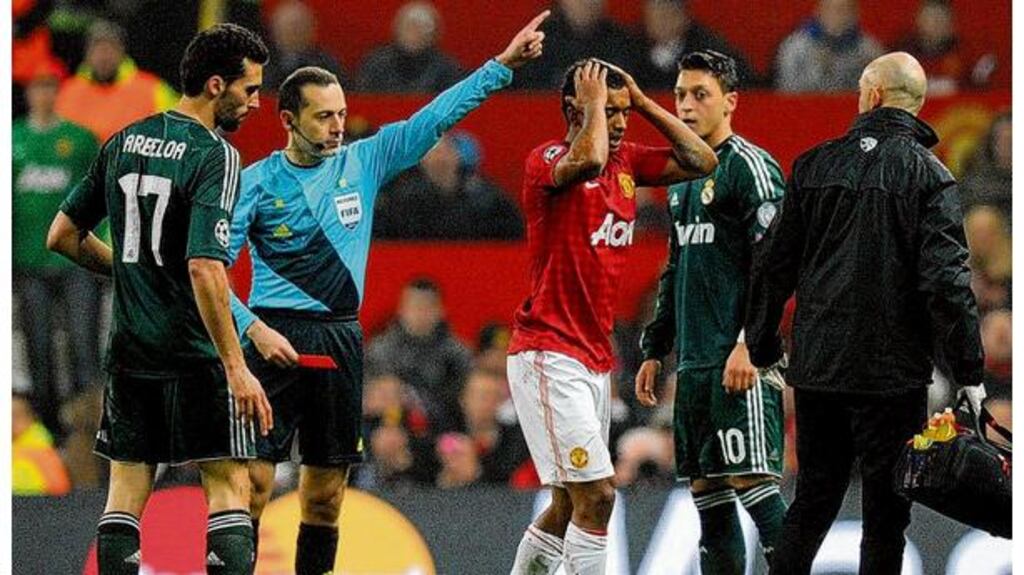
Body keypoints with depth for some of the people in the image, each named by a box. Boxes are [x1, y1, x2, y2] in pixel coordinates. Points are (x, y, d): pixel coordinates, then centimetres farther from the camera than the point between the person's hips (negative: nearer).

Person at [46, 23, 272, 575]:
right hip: (194, 354, -6)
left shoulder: (122, 143, 9)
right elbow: (204, 268, -23)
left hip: (129, 348, 6)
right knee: (228, 487, -1)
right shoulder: (214, 156, -13)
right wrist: (236, 368, -22)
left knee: (127, 488, 9)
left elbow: (62, 235, 14)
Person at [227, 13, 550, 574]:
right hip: (277, 338, -4)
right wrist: (253, 328, -18)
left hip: (341, 339, 4)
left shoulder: (363, 163, 9)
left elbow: (434, 119, 9)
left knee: (325, 495, 6)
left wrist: (502, 64, 4)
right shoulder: (255, 182, -3)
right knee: (253, 483, -11)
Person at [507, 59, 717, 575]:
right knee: (596, 494, -15)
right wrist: (595, 104, -16)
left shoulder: (627, 161, 11)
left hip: (596, 358, 9)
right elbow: (587, 161, -34)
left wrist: (643, 102, 6)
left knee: (571, 504, 13)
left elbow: (701, 161, 11)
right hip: (550, 354, -9)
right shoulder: (546, 161, -12)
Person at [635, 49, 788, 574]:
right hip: (694, 364, 9)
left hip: (740, 361, -9)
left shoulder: (749, 166, -6)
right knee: (706, 492, 8)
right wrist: (654, 349, 23)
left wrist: (749, 344, -22)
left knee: (752, 481, -15)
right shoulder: (684, 177, 20)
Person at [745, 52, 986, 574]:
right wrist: (969, 373, -9)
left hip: (816, 369, 4)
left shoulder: (814, 166, 4)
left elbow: (773, 266, 7)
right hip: (893, 372, -4)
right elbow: (947, 281, -14)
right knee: (885, 511, 2)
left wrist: (761, 350, 18)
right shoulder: (928, 176, -7)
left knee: (812, 502, 15)